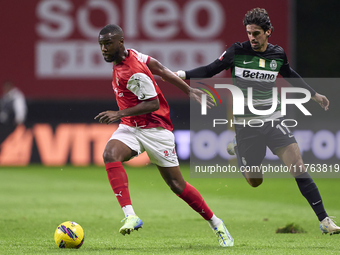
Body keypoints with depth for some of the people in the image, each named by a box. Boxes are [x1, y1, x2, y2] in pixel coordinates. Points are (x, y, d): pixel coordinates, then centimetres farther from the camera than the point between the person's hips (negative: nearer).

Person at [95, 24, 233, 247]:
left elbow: (153, 103, -21)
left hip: (155, 129, -7)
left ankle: (216, 224, 20)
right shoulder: (128, 54, 2)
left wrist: (120, 114, -26)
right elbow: (158, 67, 10)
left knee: (177, 185, 0)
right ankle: (130, 215, -34)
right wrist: (189, 90, 15)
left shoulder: (134, 73, -23)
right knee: (110, 154, -25)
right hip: (130, 128, 7)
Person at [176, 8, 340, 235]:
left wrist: (314, 94, 31)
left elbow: (290, 75, 22)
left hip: (272, 120, 2)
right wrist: (182, 75, -13)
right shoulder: (237, 52, -7)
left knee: (298, 166, -14)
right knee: (255, 182, 4)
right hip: (246, 124, -1)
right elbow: (210, 70, 0)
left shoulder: (278, 54, 2)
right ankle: (238, 148, 38)